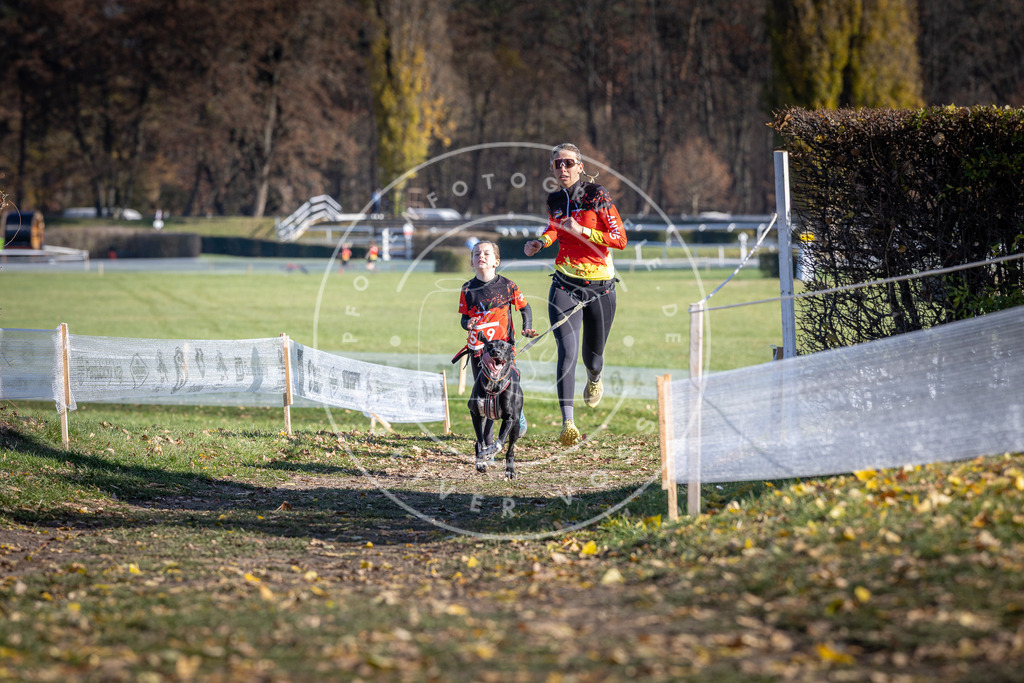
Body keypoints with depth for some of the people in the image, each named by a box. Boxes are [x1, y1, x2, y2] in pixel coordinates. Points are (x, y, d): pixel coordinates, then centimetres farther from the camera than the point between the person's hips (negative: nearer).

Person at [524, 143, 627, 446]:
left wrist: (582, 231, -21)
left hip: (600, 285, -2)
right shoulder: (555, 201, 4)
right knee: (567, 350, -17)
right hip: (565, 284, 2)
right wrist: (540, 242, 1)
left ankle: (594, 380, 51)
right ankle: (568, 424, -22)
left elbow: (620, 240, -11)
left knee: (592, 357, 11)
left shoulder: (596, 196, -9)